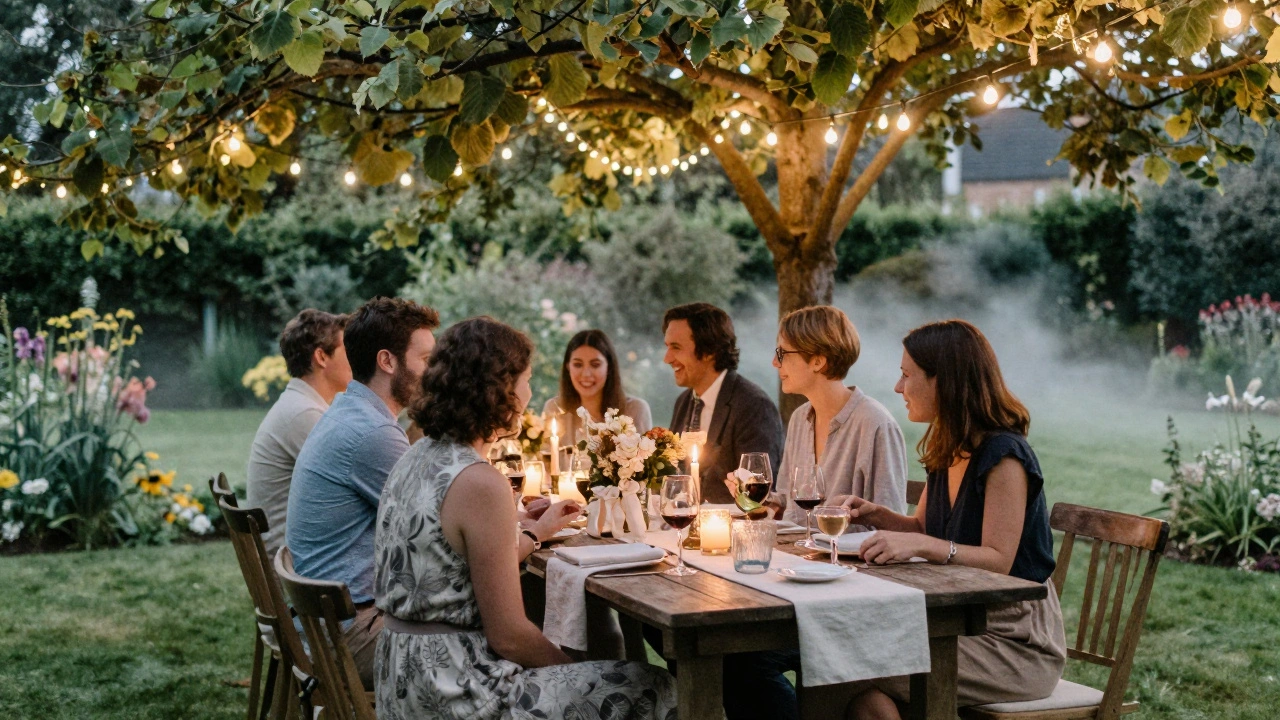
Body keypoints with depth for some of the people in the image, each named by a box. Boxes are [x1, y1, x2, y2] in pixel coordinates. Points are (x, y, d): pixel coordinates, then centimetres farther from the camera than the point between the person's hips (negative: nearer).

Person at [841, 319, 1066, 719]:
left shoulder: (1003, 455, -17)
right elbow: (924, 529, 22)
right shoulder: (946, 452, 10)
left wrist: (920, 545, -33)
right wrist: (875, 514, 3)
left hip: (1016, 643, -8)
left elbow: (998, 560, -21)